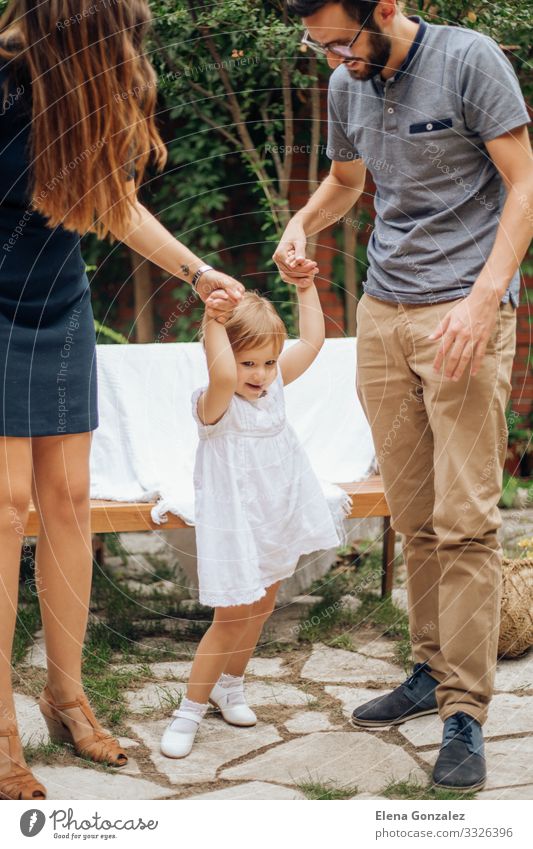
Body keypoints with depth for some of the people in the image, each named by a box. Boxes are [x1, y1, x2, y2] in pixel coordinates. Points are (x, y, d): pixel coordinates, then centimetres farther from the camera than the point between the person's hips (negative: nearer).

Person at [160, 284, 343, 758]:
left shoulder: (274, 386, 1)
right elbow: (223, 376, -43)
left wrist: (306, 286, -1)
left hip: (279, 523, 7)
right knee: (232, 619, -4)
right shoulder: (215, 404, -20)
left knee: (261, 609, 18)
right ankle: (191, 709, 9)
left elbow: (312, 341, 2)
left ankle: (231, 685, 39)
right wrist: (213, 321, -42)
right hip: (235, 528, -7)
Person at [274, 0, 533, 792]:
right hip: (383, 310, 6)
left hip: (465, 312, -6)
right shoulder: (346, 85, 9)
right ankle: (432, 672, 21)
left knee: (465, 521, -8)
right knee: (414, 518, 8)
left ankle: (466, 713, -1)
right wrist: (300, 224, 4)